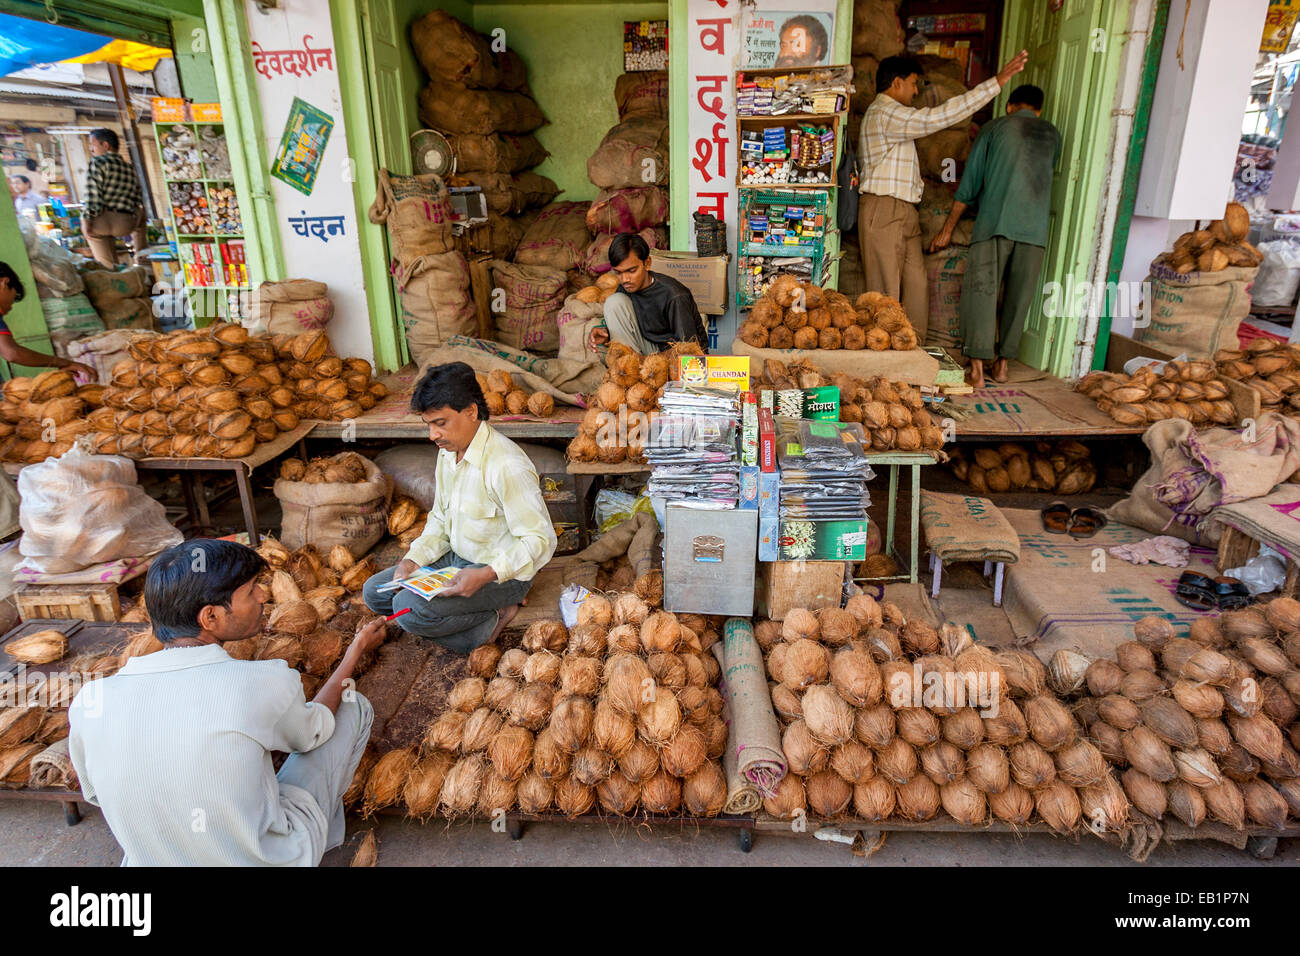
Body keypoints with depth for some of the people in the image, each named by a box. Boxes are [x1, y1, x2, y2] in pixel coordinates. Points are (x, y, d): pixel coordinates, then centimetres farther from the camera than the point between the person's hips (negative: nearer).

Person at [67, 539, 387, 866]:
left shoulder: (89, 702, -15)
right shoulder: (267, 683, -26)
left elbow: (99, 794, 6)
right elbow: (312, 731, -2)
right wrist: (357, 651, 12)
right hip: (274, 858, -4)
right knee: (353, 707, 7)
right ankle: (323, 833, 27)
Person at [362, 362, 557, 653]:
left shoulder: (507, 466, -26)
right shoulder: (448, 452, 3)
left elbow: (540, 540, -25)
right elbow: (441, 519, 14)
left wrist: (486, 575, -33)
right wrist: (413, 560, -2)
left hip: (501, 572, -10)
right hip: (456, 558, 10)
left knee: (408, 607, -26)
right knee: (375, 591, 3)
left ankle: (491, 620, -6)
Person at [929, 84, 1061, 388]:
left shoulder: (994, 128, 11)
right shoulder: (1052, 135, 18)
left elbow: (969, 184, 8)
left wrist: (947, 228, 13)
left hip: (996, 221, -3)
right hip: (1036, 226, 3)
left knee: (982, 289, -5)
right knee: (1019, 296, 11)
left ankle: (978, 367, -13)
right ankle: (1002, 363, 17)